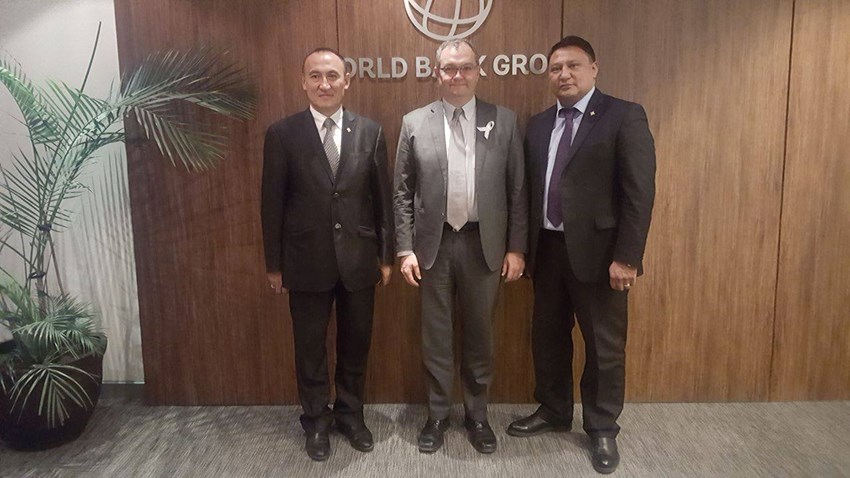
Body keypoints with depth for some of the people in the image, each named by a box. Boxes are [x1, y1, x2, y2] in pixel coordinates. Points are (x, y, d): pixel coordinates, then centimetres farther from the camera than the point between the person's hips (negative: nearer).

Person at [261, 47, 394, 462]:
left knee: (355, 345, 15)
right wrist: (274, 264, -1)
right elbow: (272, 203, -2)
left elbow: (383, 197, 4)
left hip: (359, 259, 2)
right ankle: (316, 422, 34)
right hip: (306, 261, -1)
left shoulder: (371, 132, 0)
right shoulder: (282, 134, -4)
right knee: (310, 349, 13)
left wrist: (386, 254, 4)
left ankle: (351, 415, 37)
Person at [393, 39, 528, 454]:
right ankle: (437, 414, 29)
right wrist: (405, 249, -4)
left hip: (483, 244, 0)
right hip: (433, 244, 0)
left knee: (479, 334, 12)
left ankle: (477, 415, 31)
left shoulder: (504, 121, 2)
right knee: (435, 335, 11)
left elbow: (517, 190, 1)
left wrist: (516, 248, -2)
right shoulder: (414, 123, 2)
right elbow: (402, 193, 1)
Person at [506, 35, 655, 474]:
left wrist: (626, 257, -16)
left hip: (598, 252, -5)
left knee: (604, 346, 8)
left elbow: (639, 192, -12)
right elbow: (530, 189, 10)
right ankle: (552, 412, 37)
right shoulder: (538, 125, 10)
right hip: (547, 249, 6)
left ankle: (602, 429, 28)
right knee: (547, 336, 17)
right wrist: (524, 246, 5)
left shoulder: (624, 117, -7)